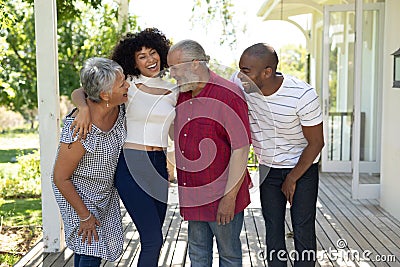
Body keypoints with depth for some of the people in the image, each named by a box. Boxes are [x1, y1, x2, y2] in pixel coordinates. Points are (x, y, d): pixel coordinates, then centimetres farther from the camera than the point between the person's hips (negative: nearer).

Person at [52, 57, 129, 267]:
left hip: (106, 189, 8)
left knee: (106, 243, 17)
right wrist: (85, 216, -18)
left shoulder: (117, 107, -17)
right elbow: (60, 178, -25)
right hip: (77, 192, -7)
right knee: (90, 250, -3)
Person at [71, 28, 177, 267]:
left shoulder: (172, 92, 10)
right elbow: (79, 92, -6)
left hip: (159, 165, 5)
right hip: (131, 164, -5)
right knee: (153, 239, -8)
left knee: (153, 239, 13)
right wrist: (85, 109, -26)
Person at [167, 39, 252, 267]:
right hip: (192, 195, 7)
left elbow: (241, 149, -19)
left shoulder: (228, 95, -17)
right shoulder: (181, 96, 6)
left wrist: (230, 197, -18)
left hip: (222, 196, -7)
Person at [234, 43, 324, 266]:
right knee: (273, 230, 7)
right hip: (268, 170, 3)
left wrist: (292, 179, -9)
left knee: (303, 230, -1)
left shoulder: (303, 95, -25)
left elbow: (316, 143, -15)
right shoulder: (243, 91, -16)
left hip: (303, 167, -3)